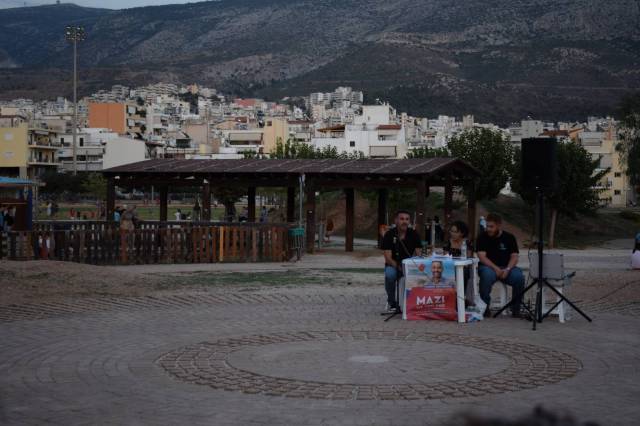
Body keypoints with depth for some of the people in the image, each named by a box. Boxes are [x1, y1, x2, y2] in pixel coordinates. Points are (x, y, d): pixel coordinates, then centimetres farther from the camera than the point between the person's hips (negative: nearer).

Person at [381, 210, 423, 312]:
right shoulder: (389, 235, -10)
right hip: (393, 265, -2)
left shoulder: (414, 235, -3)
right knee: (390, 274, -36)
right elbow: (388, 258, -16)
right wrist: (399, 267, -33)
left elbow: (418, 255, -8)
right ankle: (391, 301, -9)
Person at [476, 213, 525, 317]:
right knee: (487, 275, -37)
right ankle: (485, 306, -22)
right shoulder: (482, 237, 2)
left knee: (519, 276, -28)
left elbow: (514, 256, 1)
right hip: (488, 267, -2)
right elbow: (482, 256, -9)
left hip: (506, 268, 2)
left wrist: (507, 269, -19)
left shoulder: (509, 238, 8)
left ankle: (516, 308, -11)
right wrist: (496, 268, -21)